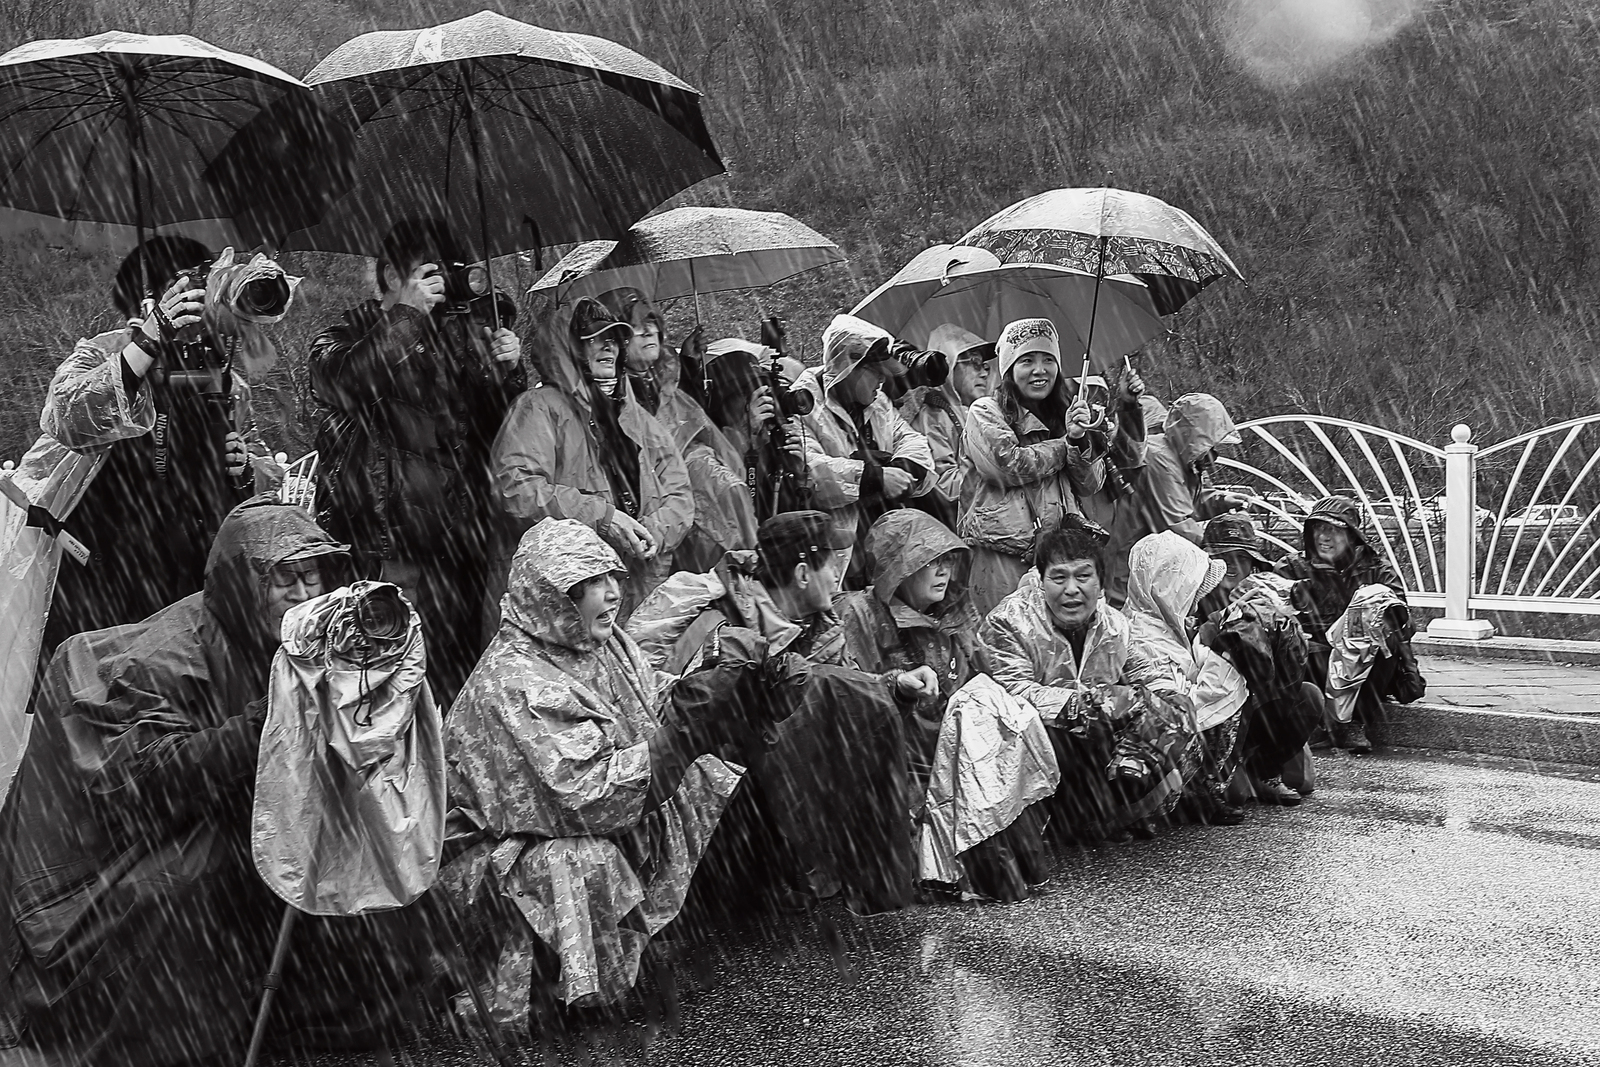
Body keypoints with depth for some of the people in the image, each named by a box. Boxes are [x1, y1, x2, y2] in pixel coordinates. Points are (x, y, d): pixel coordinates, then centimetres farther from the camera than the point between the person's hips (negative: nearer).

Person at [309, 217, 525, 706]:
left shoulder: (460, 333, 17)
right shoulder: (350, 333, 5)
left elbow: (493, 424, 19)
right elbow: (337, 382, -19)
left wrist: (508, 371, -3)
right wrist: (408, 311, -13)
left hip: (461, 534, 5)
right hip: (389, 538, -4)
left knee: (462, 661, 7)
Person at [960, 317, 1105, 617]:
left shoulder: (1062, 414, 21)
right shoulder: (985, 411, 4)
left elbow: (1089, 485, 13)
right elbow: (1009, 466, -13)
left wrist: (1078, 440, -6)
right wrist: (1065, 444, 2)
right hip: (1002, 551, -5)